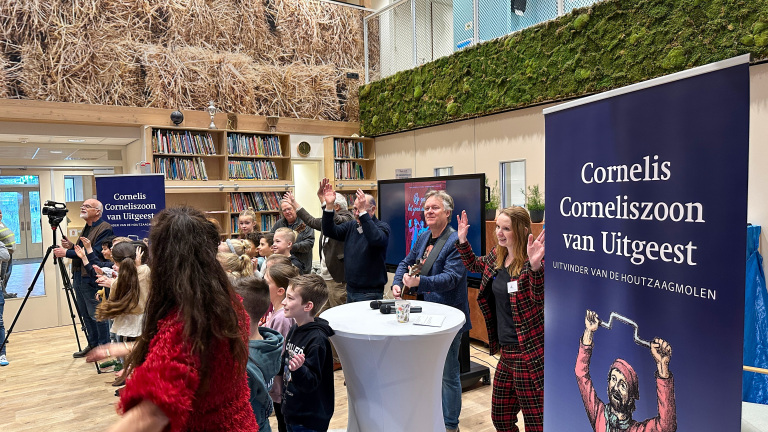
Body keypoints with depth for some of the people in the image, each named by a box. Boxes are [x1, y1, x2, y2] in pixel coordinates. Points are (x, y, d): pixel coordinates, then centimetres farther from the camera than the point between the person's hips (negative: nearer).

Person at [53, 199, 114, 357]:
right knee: (85, 314, 16)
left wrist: (67, 252, -18)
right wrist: (71, 246, 3)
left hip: (92, 279, -10)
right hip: (79, 277, 10)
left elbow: (96, 253, -21)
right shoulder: (86, 228, 18)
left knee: (97, 315, -3)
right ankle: (92, 345, 27)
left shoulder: (104, 228, -12)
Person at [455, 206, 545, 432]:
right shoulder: (496, 256, 6)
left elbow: (541, 299, -30)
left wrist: (535, 266, -46)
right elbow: (474, 265, 24)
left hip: (529, 354, -8)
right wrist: (462, 240, 10)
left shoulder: (530, 263, -18)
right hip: (506, 351, 8)